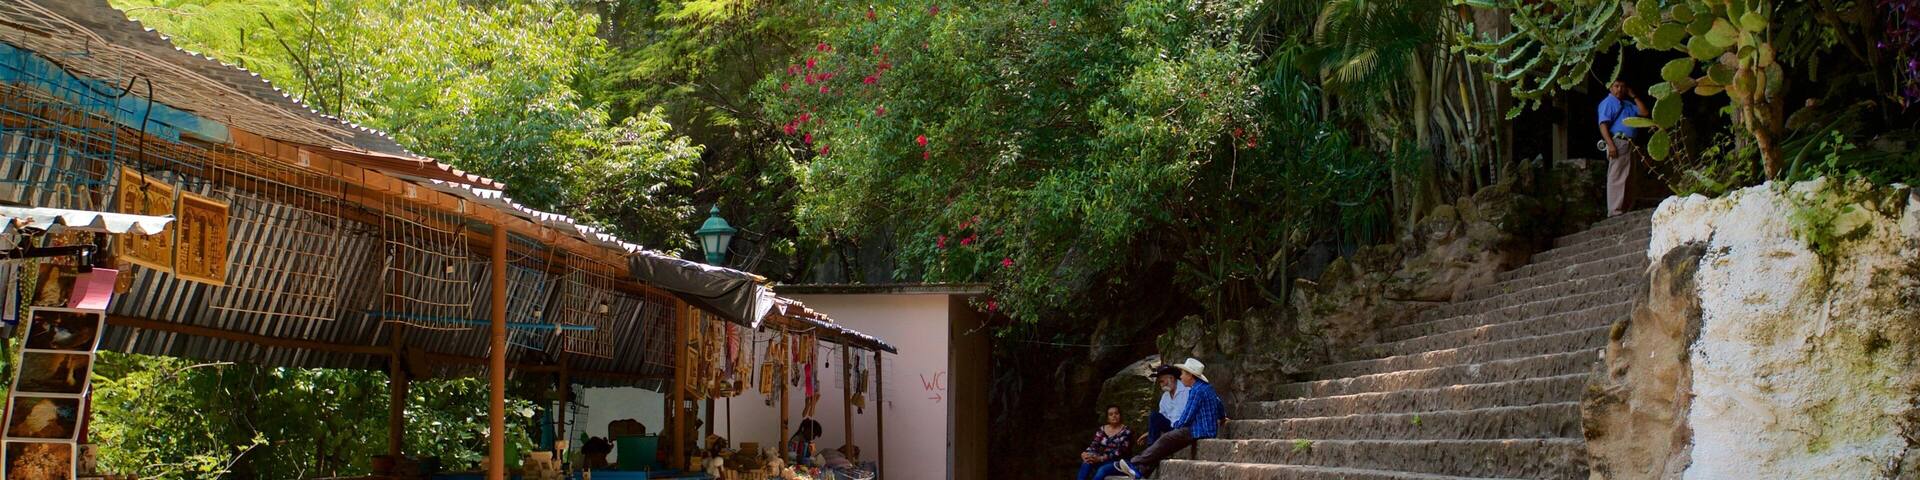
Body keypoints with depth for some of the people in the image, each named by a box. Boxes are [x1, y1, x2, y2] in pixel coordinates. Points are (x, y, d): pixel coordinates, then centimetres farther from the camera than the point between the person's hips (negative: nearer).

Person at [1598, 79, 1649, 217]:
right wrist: (1610, 145, -23)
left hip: (1630, 145, 9)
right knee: (1617, 178, -12)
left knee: (1628, 179, 10)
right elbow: (1603, 125, -12)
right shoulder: (1608, 103, -1)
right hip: (1618, 142, -9)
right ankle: (1615, 211, -15)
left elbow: (1644, 111, 19)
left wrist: (1633, 96, 15)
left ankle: (1626, 210, 14)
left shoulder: (1628, 104, 24)